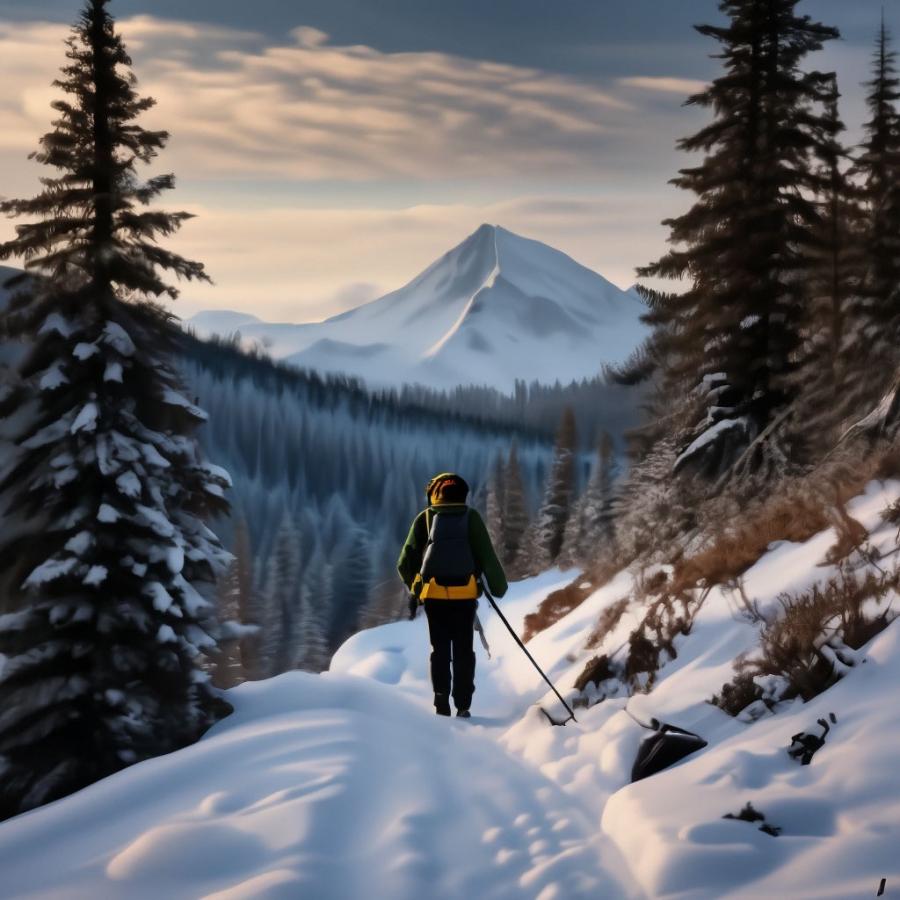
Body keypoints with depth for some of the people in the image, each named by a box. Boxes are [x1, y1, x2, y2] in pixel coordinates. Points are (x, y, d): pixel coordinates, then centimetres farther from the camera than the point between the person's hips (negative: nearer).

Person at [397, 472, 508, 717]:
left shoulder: (425, 518, 8)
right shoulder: (471, 517, 6)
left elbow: (406, 561, 7)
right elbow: (488, 557, 1)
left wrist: (414, 589, 17)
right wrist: (499, 587, 8)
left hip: (433, 593, 1)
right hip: (465, 593, -1)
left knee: (440, 648, 11)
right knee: (464, 650, 7)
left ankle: (441, 696, -4)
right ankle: (463, 705, 2)